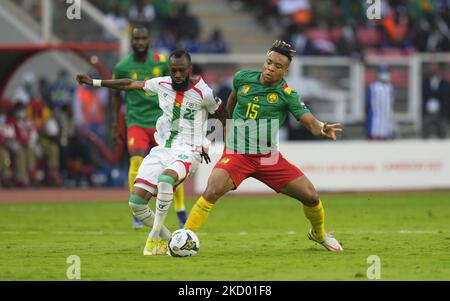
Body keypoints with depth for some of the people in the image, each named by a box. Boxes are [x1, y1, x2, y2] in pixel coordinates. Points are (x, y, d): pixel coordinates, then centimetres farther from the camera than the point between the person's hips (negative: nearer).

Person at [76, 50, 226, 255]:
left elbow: (224, 118, 5)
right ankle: (166, 239, 16)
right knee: (136, 203, -7)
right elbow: (131, 85, 17)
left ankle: (154, 237, -25)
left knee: (165, 179, -39)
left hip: (187, 151, -6)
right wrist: (94, 82, 20)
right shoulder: (162, 84, 4)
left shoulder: (203, 93, -9)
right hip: (162, 149, 6)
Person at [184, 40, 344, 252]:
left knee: (310, 196, -1)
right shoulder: (243, 78, -3)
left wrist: (323, 129, -41)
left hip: (269, 157, 1)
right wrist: (229, 121, 30)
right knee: (212, 191, -27)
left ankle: (319, 234, 30)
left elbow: (309, 121, -19)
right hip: (236, 154, -1)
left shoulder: (287, 94, -9)